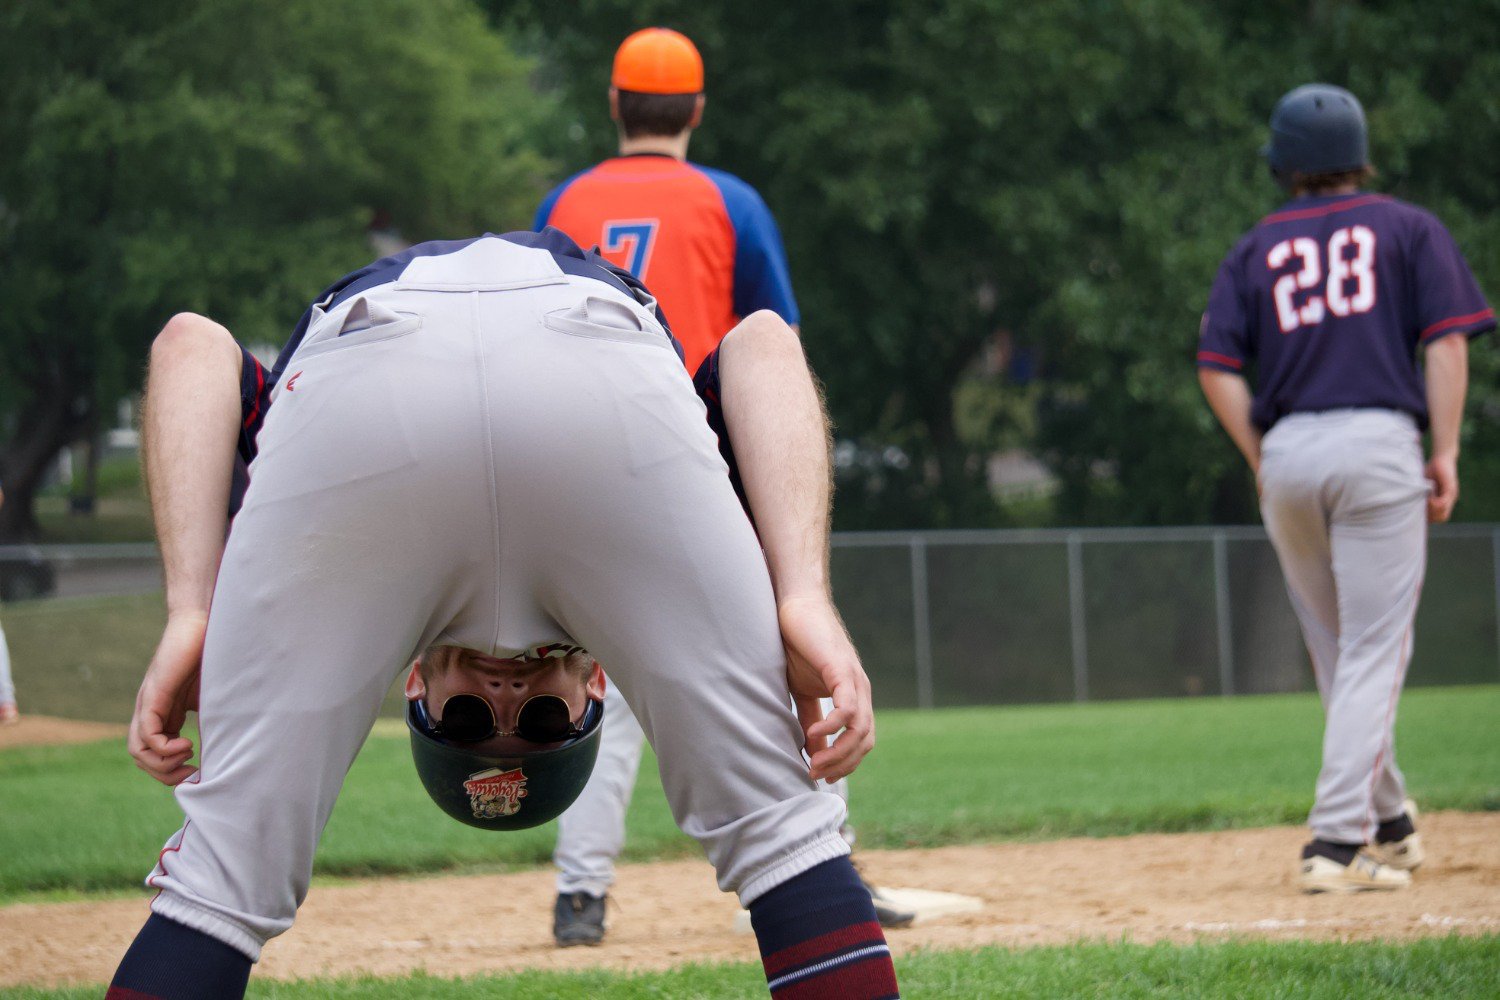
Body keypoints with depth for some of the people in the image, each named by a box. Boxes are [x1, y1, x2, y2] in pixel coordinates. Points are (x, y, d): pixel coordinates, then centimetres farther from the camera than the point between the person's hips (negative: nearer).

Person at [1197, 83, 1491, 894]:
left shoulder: (1257, 249, 14)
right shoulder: (1408, 229, 9)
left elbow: (1217, 367, 4)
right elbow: (1447, 341, -2)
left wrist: (1263, 463, 9)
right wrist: (1446, 452, -2)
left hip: (1287, 455, 3)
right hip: (1378, 443, -3)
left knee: (1336, 654, 17)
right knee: (1373, 652, -5)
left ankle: (1389, 823, 26)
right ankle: (1338, 841, -16)